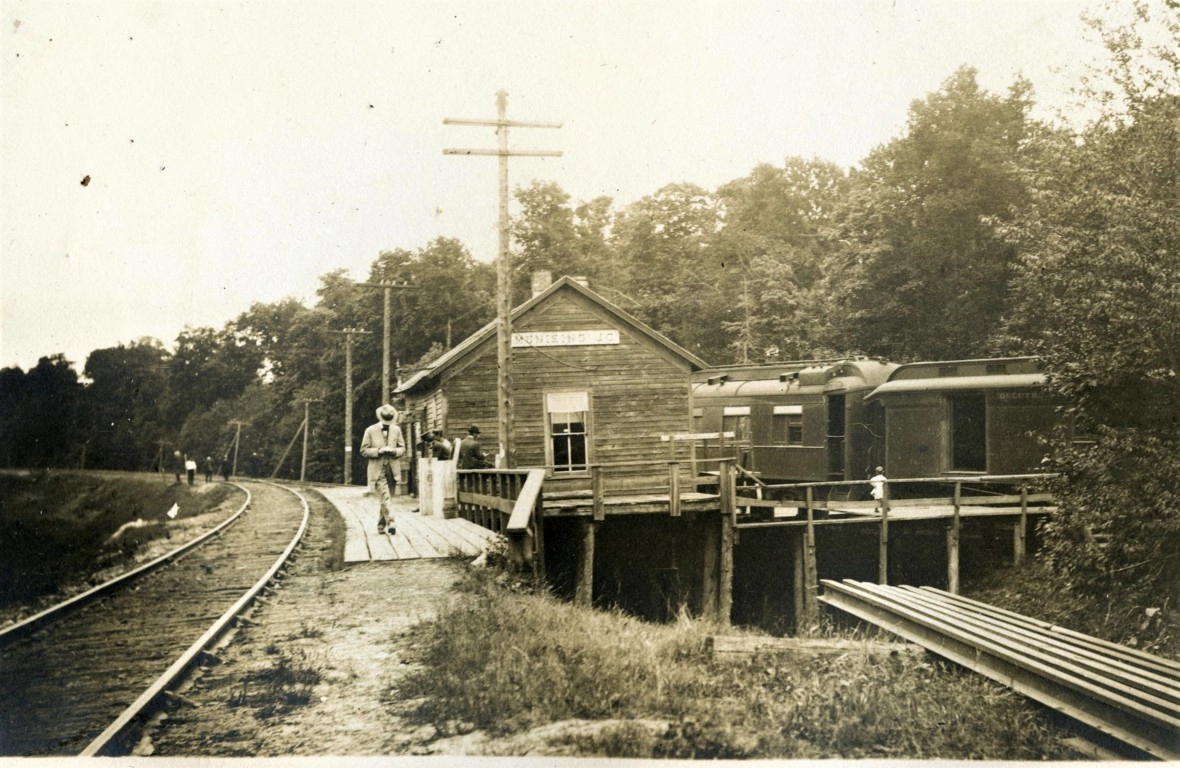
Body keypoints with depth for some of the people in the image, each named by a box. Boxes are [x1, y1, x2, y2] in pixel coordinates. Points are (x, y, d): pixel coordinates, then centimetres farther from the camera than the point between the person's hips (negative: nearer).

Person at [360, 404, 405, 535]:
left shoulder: (396, 430, 9)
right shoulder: (370, 430, 0)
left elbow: (402, 448, 12)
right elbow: (364, 450, 0)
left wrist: (394, 451, -10)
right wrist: (379, 451, -16)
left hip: (392, 469, 4)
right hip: (377, 470, -4)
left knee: (386, 499, 9)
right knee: (386, 497, -16)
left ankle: (381, 525, 22)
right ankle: (390, 523, -21)